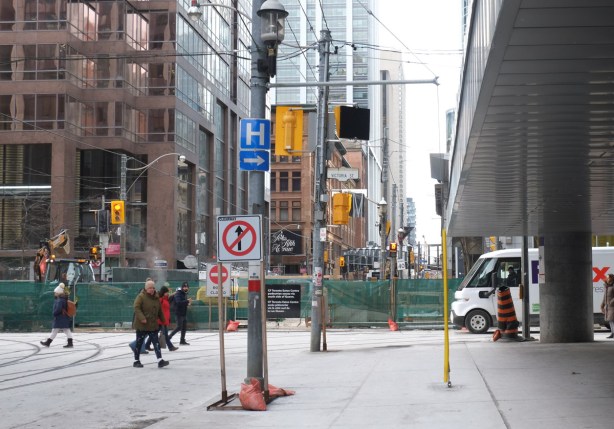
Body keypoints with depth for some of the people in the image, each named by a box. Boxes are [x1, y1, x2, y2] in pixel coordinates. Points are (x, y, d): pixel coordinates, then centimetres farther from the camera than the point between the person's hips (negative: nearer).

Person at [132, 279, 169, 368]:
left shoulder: (156, 298, 10)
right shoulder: (140, 297, -10)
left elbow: (160, 311, 20)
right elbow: (136, 308, -19)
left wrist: (163, 320, 21)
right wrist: (142, 318, -29)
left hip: (153, 325, 5)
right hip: (142, 325, -5)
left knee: (156, 343, -3)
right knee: (139, 343, 5)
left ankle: (160, 361, -9)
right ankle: (136, 361, 16)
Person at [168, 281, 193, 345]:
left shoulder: (185, 293, 14)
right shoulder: (178, 294, -14)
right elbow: (178, 302, -29)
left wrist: (188, 303, 2)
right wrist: (187, 301, -30)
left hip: (184, 313, 9)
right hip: (179, 313, -9)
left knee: (184, 327, 10)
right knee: (179, 327, -9)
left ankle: (182, 341, 17)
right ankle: (168, 337, 1)